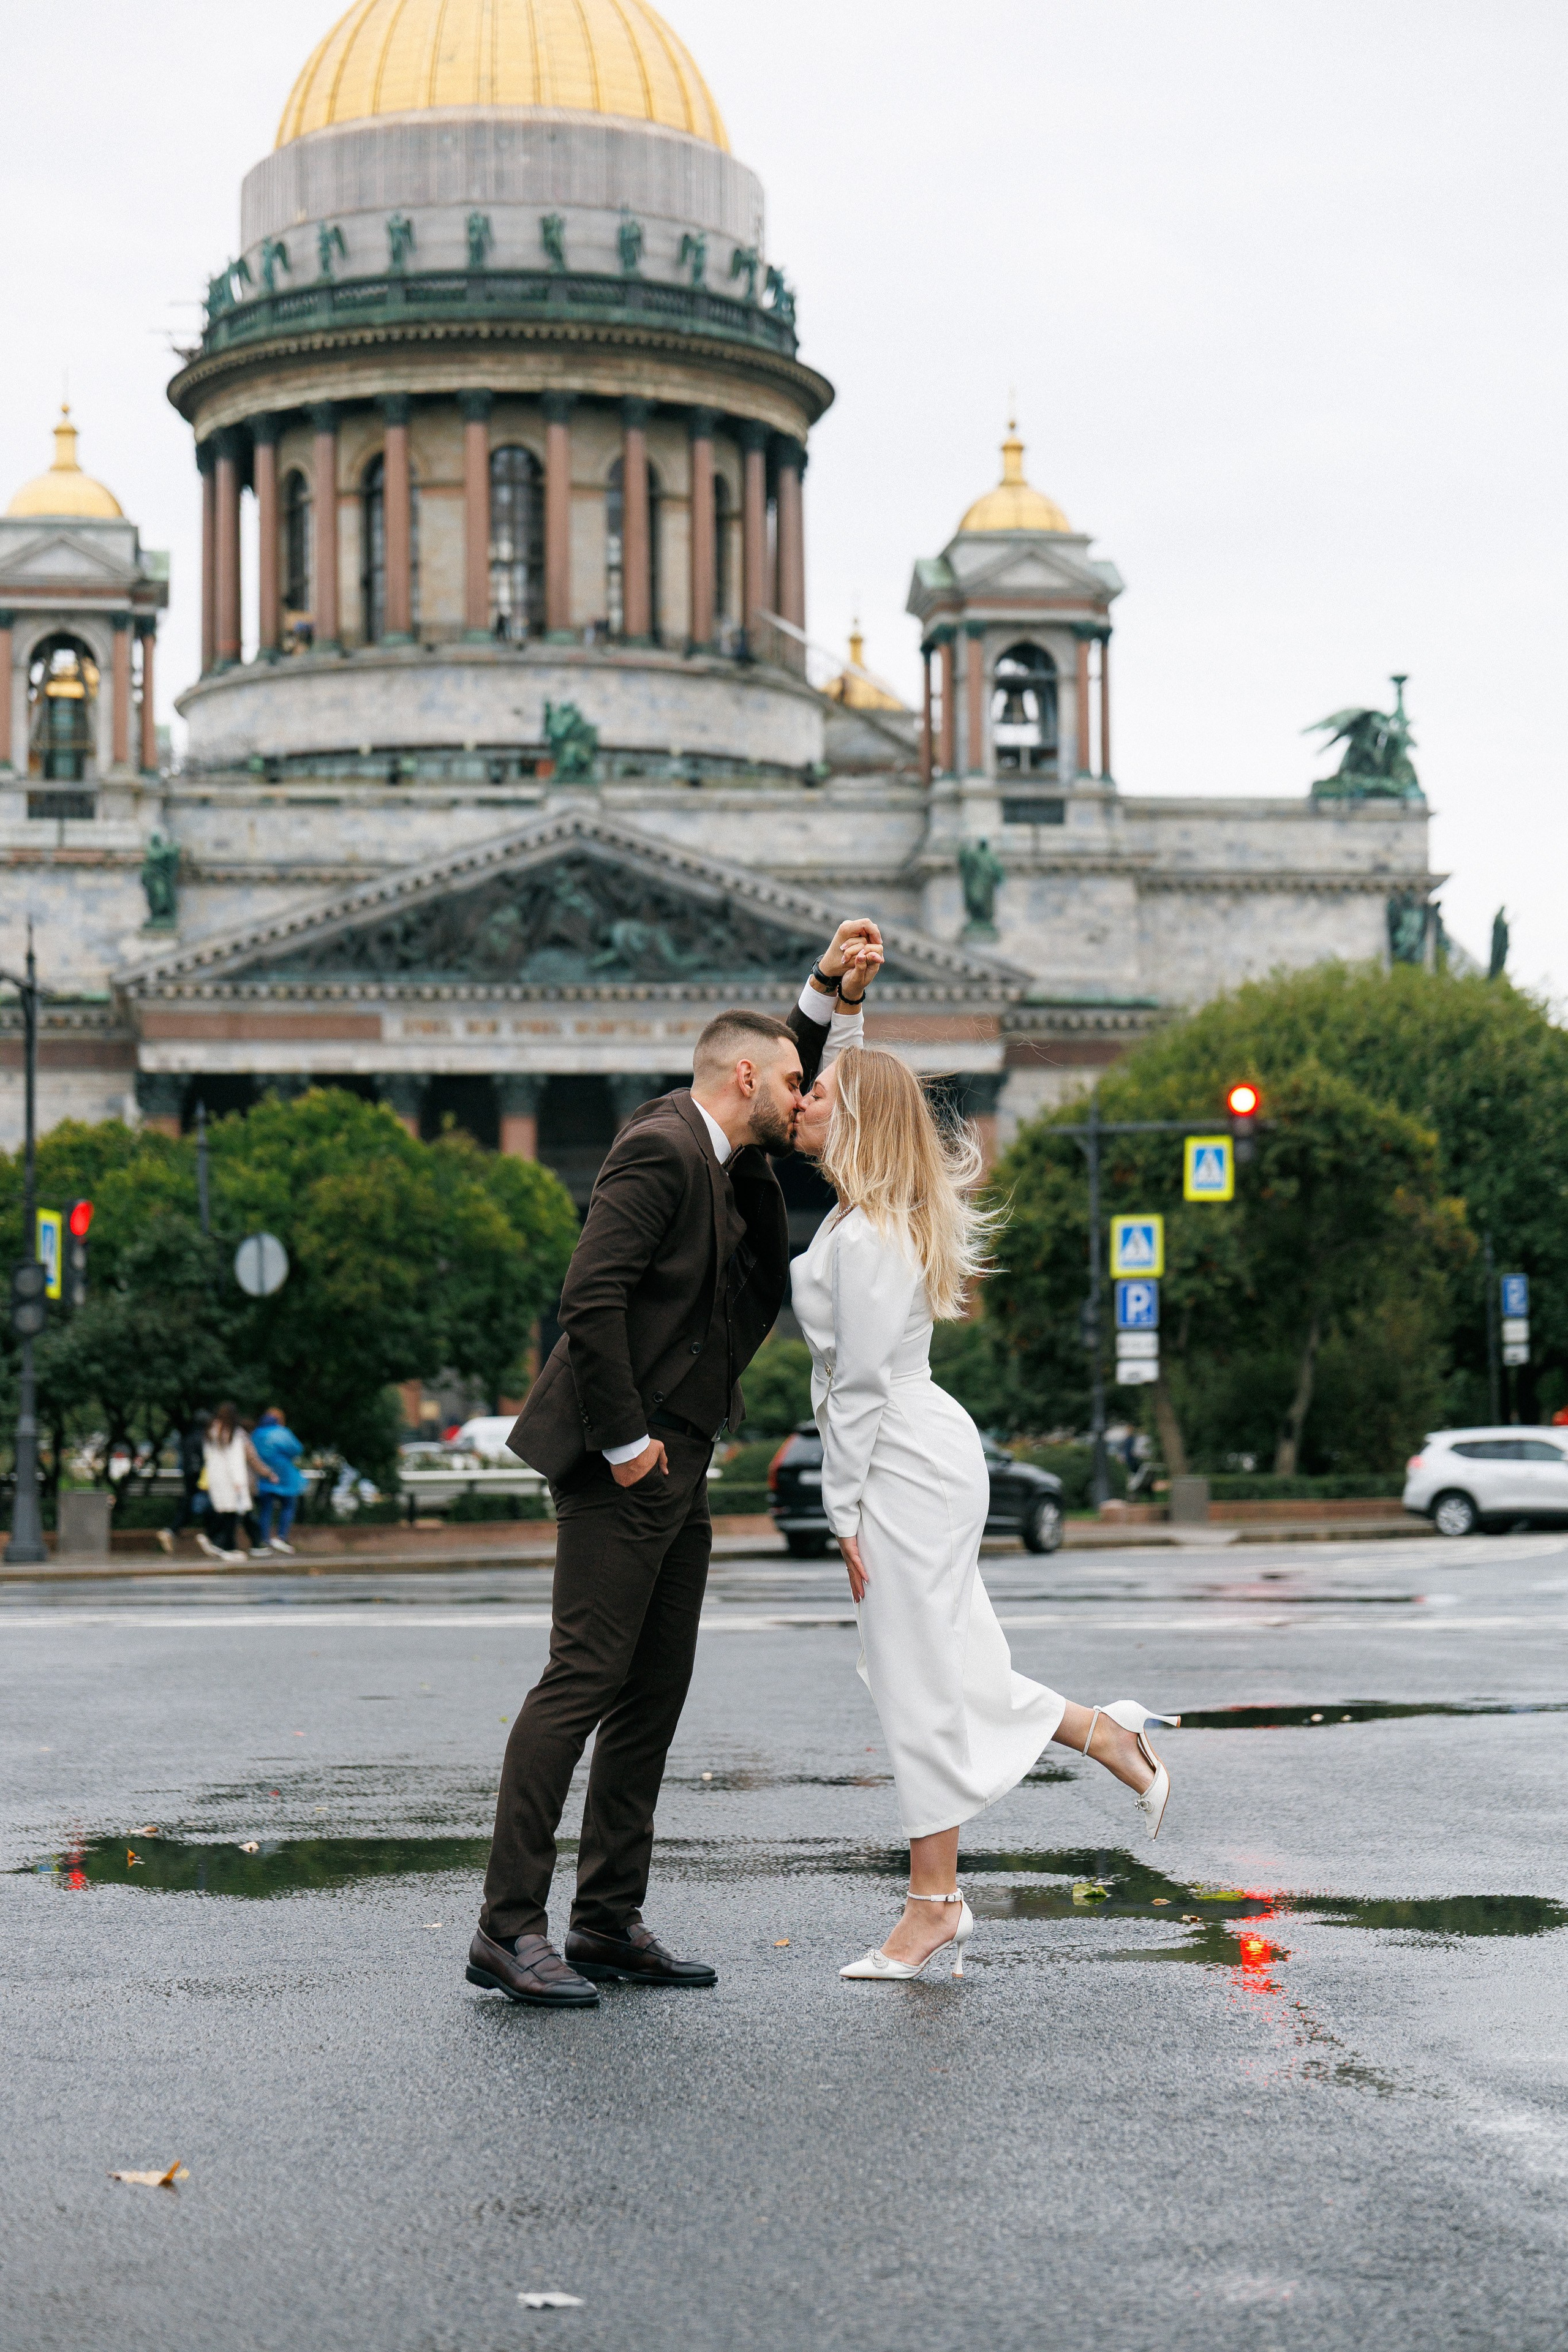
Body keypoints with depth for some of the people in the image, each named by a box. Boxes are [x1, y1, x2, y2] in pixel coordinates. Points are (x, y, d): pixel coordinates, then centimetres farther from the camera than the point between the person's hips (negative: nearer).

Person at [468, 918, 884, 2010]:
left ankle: (611, 1922, 15)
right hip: (626, 1465, -10)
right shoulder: (662, 1148, -13)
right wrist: (623, 1444, -18)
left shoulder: (731, 1158, 15)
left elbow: (812, 1097, 33)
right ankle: (509, 1928, -11)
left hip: (679, 1467, 10)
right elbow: (592, 1297, -21)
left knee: (655, 1695, 10)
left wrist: (835, 994, 15)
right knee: (583, 1679, -11)